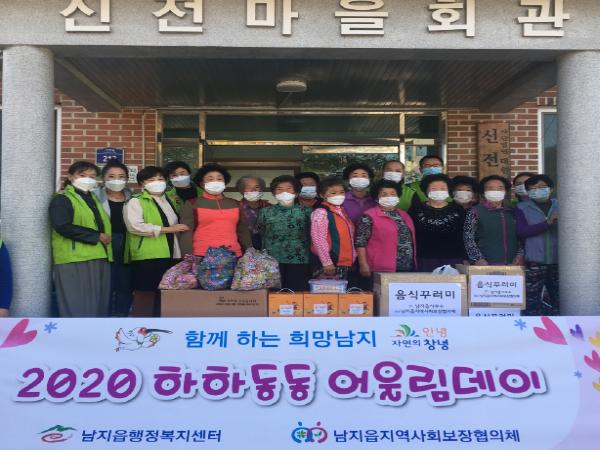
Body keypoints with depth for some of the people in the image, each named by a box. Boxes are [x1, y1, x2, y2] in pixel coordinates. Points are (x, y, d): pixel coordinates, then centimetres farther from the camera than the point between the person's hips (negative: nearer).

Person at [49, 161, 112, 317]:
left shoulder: (93, 199, 22)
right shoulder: (61, 199, -2)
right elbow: (63, 226, -17)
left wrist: (106, 238, 11)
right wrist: (96, 236, -15)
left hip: (99, 257, 8)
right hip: (75, 259, -8)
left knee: (99, 304, 9)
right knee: (79, 306, -7)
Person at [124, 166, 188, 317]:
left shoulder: (170, 201, 20)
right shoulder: (135, 201, -1)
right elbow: (135, 226, -17)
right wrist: (167, 229, -14)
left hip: (171, 256, 6)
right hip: (147, 257, -6)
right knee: (145, 297, -4)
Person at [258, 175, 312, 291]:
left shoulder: (306, 211, 6)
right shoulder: (265, 212, 9)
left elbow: (312, 235, 8)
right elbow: (259, 236, 14)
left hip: (299, 261, -1)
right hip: (272, 261, 1)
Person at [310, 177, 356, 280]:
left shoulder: (341, 211, 13)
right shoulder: (321, 213, -14)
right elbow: (318, 239, -19)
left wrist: (352, 258, 15)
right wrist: (327, 262, -21)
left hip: (345, 263, 9)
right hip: (330, 264, -9)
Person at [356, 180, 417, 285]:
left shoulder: (404, 215, 16)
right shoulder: (369, 216, -4)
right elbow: (360, 242, -8)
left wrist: (415, 264, 18)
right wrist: (364, 265, -13)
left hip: (408, 268, 6)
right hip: (381, 270, -6)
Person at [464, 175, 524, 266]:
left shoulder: (512, 212, 13)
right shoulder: (475, 212, -1)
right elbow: (469, 239, -5)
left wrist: (520, 255, 2)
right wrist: (479, 260, -13)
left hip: (512, 264, 4)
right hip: (487, 265, -4)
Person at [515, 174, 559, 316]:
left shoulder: (560, 206, 9)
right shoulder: (522, 208, 3)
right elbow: (521, 231, -10)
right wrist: (547, 223, -16)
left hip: (558, 262, 3)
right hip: (534, 263, -2)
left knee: (558, 300, 10)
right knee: (532, 301, -3)